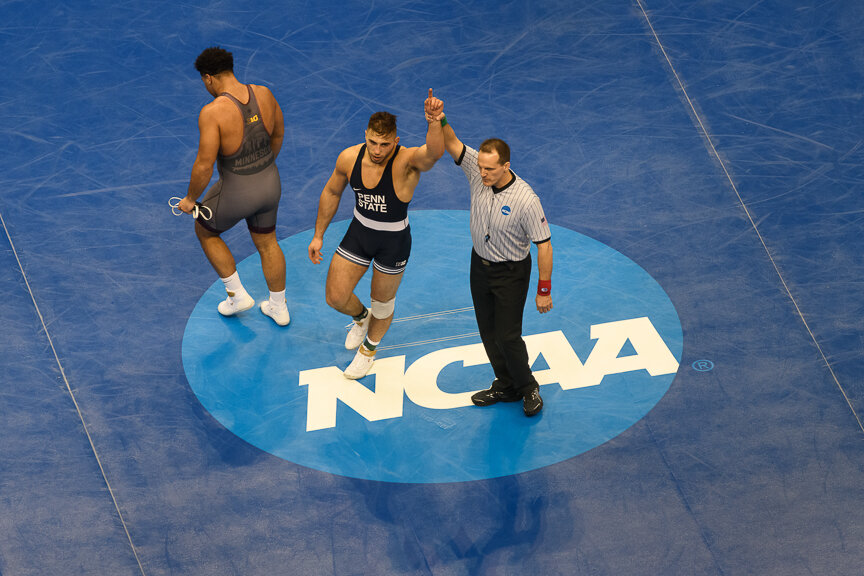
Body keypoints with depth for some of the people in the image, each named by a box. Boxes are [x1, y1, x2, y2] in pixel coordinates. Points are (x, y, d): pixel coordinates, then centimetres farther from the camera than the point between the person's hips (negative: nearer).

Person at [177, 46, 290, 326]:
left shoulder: (213, 112, -27)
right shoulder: (263, 94, -8)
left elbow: (204, 166, -24)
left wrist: (191, 199, -7)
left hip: (236, 193, -6)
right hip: (270, 185, 6)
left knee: (205, 230, 25)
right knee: (267, 243, 27)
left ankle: (237, 294, 33)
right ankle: (279, 308, 43)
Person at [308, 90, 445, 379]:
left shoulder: (407, 161, -32)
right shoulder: (349, 158, -18)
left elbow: (434, 152, -57)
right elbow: (332, 193, 2)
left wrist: (434, 122, -78)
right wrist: (318, 235, 8)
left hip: (394, 241, -3)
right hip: (359, 233, 3)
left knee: (382, 301, 18)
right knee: (335, 297, 9)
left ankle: (369, 349, 50)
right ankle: (361, 317, 47)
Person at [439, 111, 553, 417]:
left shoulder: (525, 200, -30)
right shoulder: (477, 170, -16)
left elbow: (543, 245, -21)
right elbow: (452, 143, -21)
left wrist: (544, 290, -17)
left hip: (511, 272, -6)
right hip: (480, 263, 6)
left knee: (507, 336, -1)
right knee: (488, 331, 16)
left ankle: (528, 388, 24)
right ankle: (506, 386, 35)